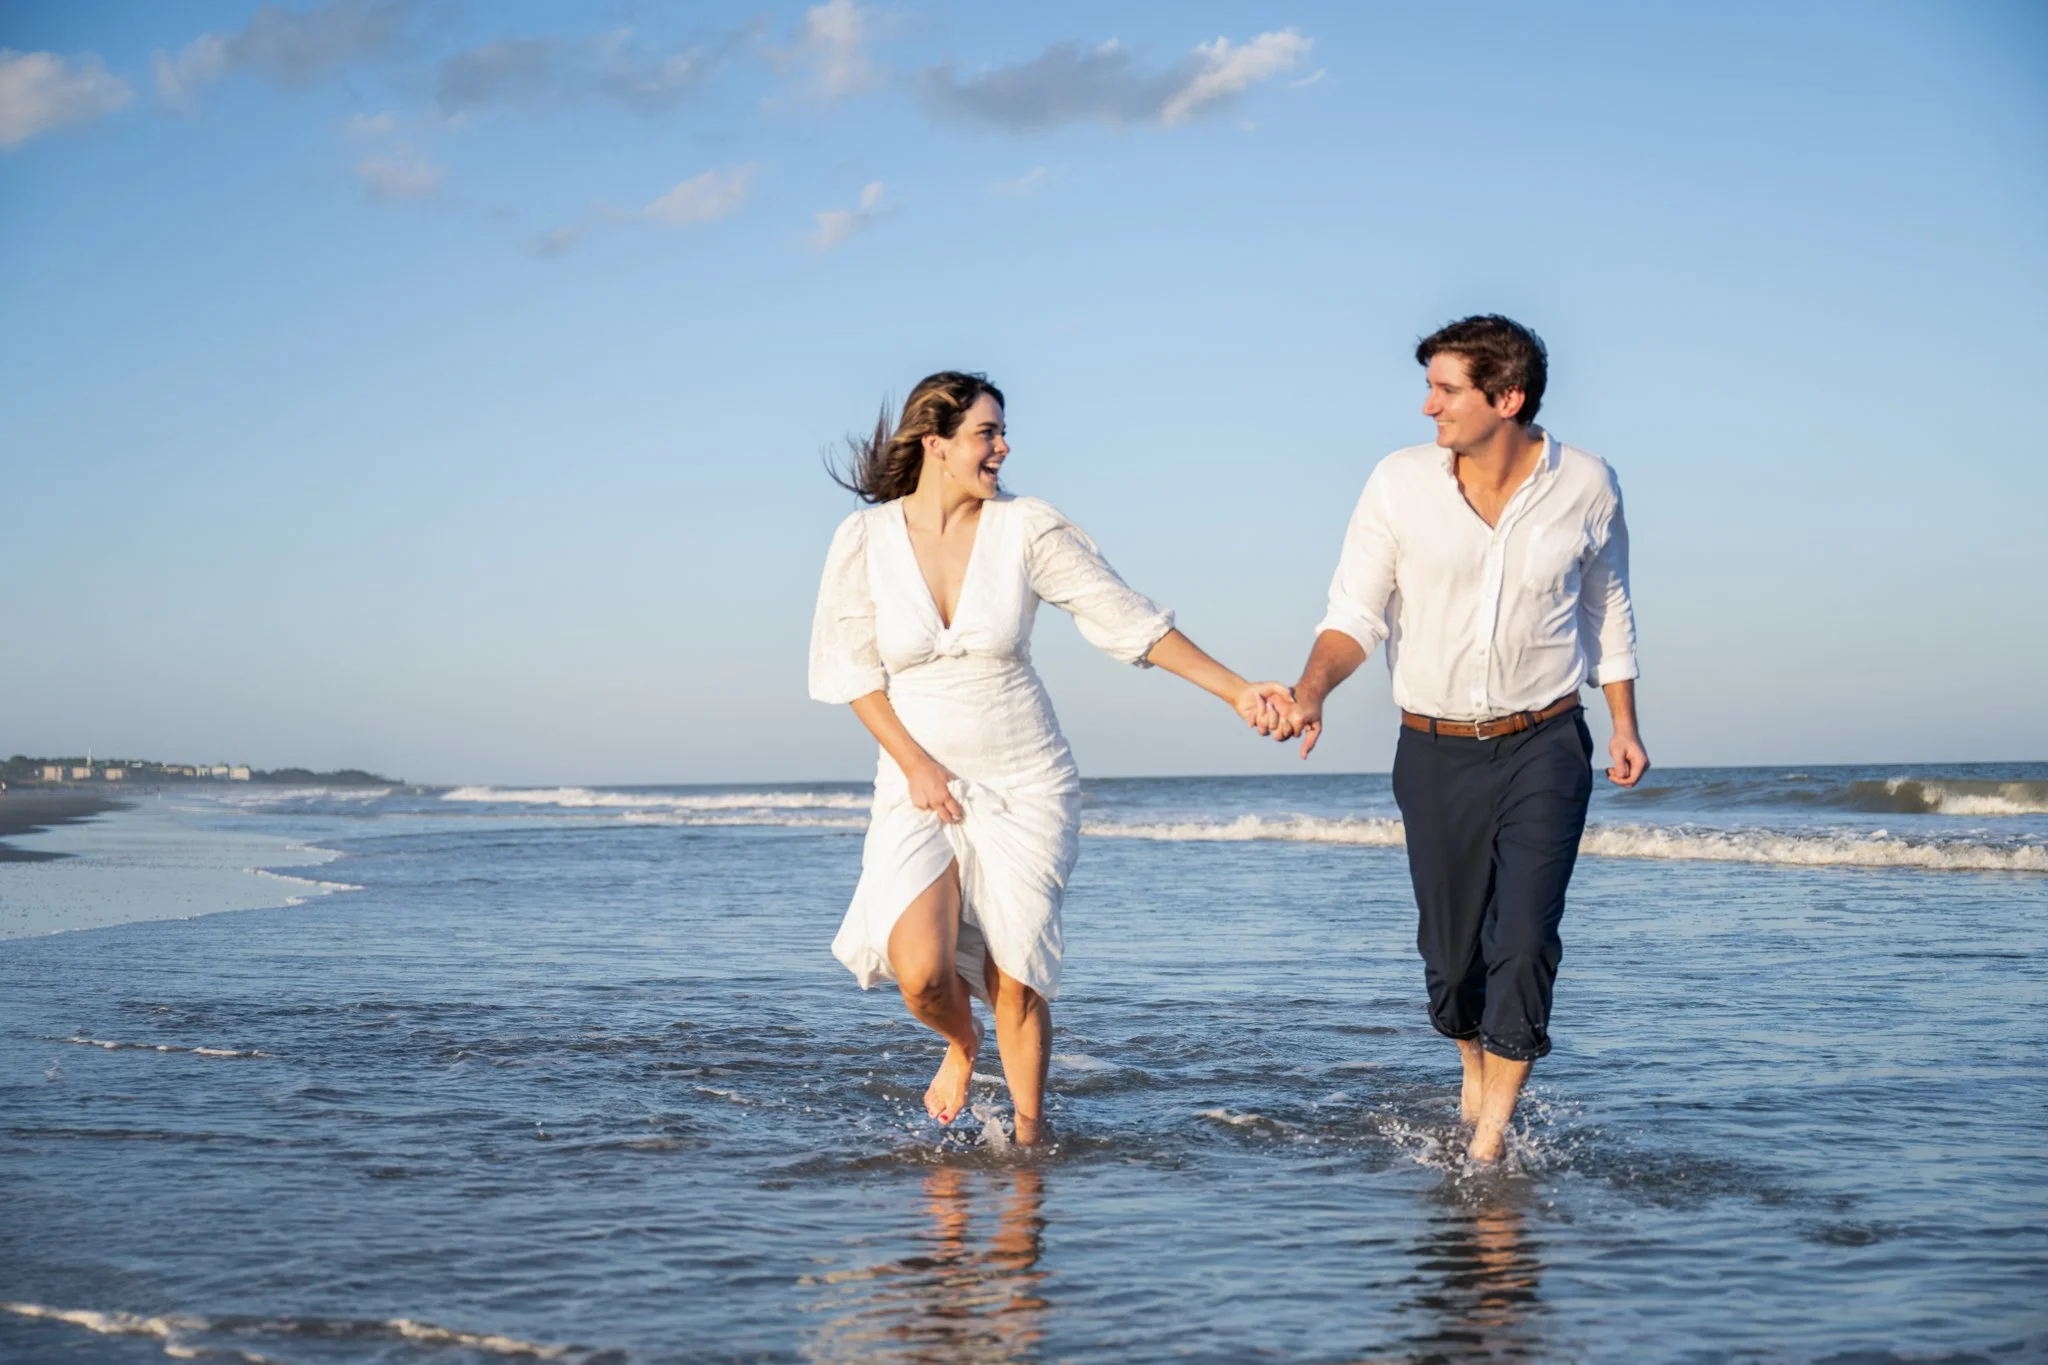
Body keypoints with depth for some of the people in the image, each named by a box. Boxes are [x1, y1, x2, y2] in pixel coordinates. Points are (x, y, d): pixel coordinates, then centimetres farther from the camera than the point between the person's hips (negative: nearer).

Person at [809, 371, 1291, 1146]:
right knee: (921, 973, -15)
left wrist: (1236, 691, -9)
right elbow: (848, 666, 1)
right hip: (921, 786, 0)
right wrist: (915, 764, -8)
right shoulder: (865, 539, -5)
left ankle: (1030, 1132, 18)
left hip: (1025, 785, 0)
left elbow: (1129, 621, -4)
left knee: (1017, 981, -4)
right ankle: (961, 1045, 21)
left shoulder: (1026, 529, -6)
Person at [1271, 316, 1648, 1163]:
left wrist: (1624, 722, 13)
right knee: (1449, 944, 9)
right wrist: (1312, 690, -26)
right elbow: (1355, 615, -8)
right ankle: (1475, 1068, 40)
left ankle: (1491, 1136, -4)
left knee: (1525, 939, -14)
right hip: (1435, 749, 1)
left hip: (1544, 745, -1)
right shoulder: (1400, 483, -7)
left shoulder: (1586, 487, -4)